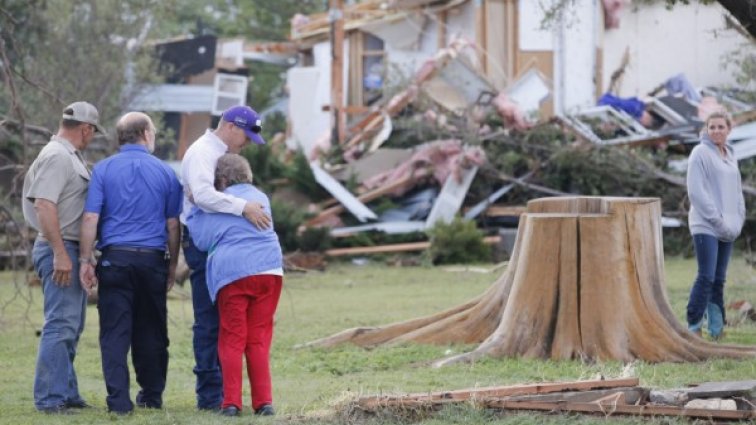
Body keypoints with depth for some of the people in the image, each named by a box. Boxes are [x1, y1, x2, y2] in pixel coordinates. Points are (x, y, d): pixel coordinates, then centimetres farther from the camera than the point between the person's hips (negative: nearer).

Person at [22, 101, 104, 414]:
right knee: (60, 325, -11)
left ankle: (66, 394, 22)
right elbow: (44, 205, -23)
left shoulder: (69, 156, 17)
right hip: (60, 249, -11)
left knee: (70, 326, 15)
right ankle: (50, 399, -10)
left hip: (70, 250, 11)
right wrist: (60, 253, -25)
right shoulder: (56, 156, -15)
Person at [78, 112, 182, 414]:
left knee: (115, 333, -1)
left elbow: (91, 218, -5)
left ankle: (119, 400, -7)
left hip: (115, 257, -1)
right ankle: (152, 396, 21)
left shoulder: (104, 169, 2)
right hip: (153, 259, 1)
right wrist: (173, 265, 16)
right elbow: (173, 225, 7)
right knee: (151, 332, 12)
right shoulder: (165, 173, 6)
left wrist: (85, 260, -2)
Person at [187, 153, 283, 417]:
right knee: (259, 340, 8)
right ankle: (264, 402, 1)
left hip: (232, 274, -4)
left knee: (232, 340, 3)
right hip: (269, 270, 4)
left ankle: (231, 402, -3)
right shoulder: (261, 198, 19)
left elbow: (202, 240, 0)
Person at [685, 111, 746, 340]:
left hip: (727, 230, 7)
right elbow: (696, 191, -12)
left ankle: (716, 328, 10)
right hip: (706, 227, -7)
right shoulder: (701, 153, -5)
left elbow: (737, 192, 21)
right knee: (706, 277, -13)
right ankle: (693, 326, -9)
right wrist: (717, 220, -14)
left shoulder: (730, 156, 17)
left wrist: (738, 221, 6)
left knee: (719, 279, 7)